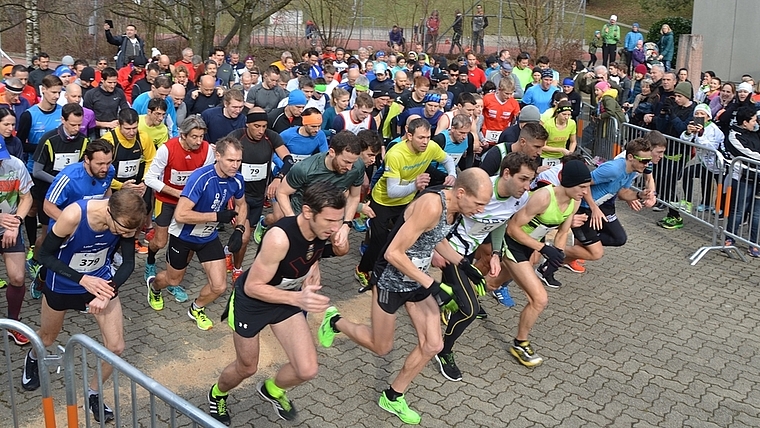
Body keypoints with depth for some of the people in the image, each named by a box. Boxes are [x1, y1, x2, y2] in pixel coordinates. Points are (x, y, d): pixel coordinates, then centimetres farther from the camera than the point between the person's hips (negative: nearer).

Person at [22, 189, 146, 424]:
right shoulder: (73, 216, -37)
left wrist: (108, 292, -29)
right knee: (46, 338, 24)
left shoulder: (125, 220, -26)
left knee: (116, 347, -3)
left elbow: (128, 263, -13)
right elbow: (45, 255, -22)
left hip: (101, 281, 2)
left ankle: (93, 394, 24)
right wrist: (82, 279, -32)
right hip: (63, 285, -2)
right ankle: (33, 358, 61)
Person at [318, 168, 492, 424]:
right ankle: (334, 321, 36)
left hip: (417, 279, 8)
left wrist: (464, 265, 5)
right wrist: (432, 285, -28)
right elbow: (393, 253, -31)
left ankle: (392, 398, 25)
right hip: (391, 280, -8)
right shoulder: (431, 206, -32)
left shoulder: (455, 207, -5)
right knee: (381, 348, 10)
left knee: (432, 345, 6)